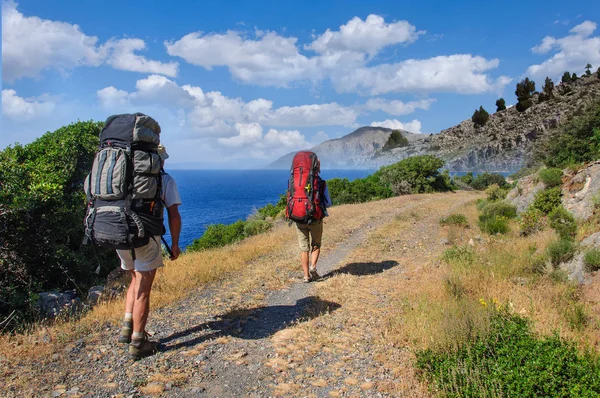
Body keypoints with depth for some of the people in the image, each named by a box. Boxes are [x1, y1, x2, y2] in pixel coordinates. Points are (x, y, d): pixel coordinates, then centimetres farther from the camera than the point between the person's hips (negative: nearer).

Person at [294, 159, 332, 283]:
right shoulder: (322, 183, -5)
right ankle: (313, 266, -1)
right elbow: (328, 203, 0)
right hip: (315, 219, -1)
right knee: (316, 245, 18)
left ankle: (306, 276, 8)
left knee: (304, 247, 8)